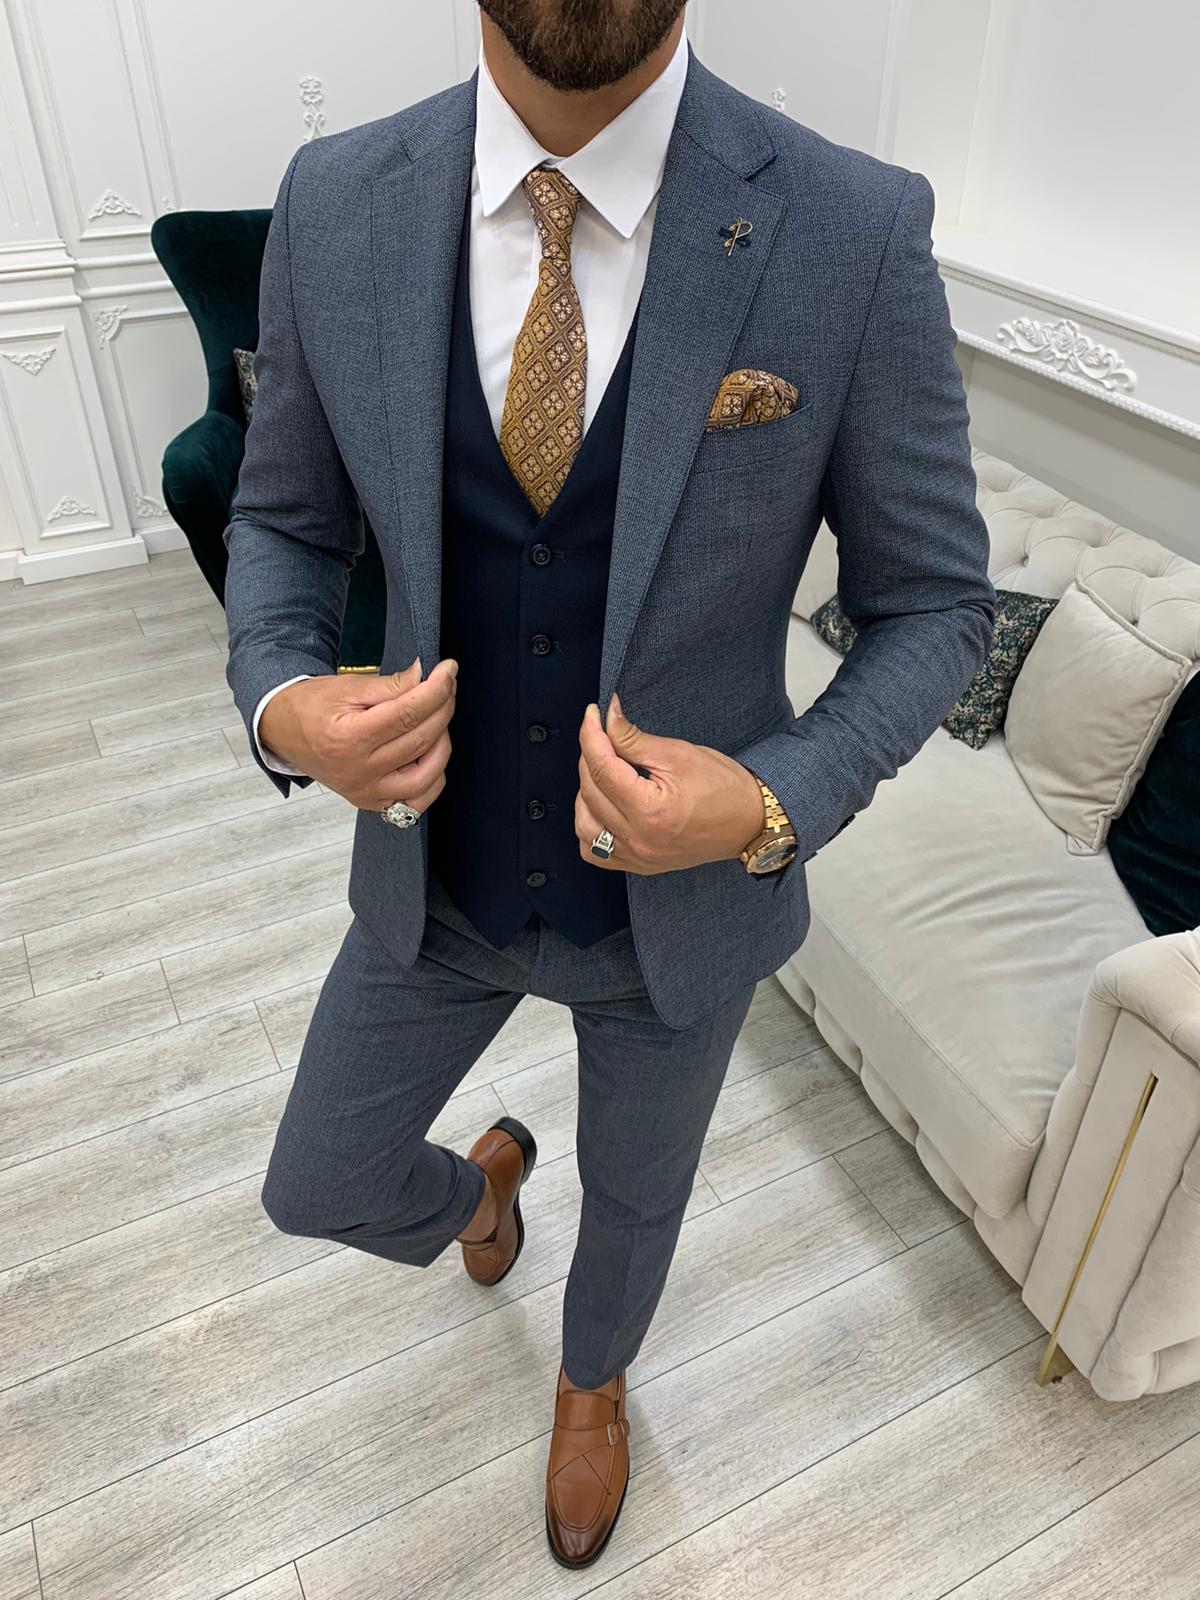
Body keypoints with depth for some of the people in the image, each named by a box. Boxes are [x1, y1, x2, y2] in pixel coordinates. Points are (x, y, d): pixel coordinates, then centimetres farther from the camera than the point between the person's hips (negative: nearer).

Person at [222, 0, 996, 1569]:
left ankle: (595, 1380, 65)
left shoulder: (857, 233, -20)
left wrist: (776, 802, -28)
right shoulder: (335, 205, -11)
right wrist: (284, 705, -20)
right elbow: (285, 522, 2)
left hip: (681, 896, -1)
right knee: (319, 1189, 22)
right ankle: (478, 1182, 62)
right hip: (436, 879, 2)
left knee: (636, 1199, 26)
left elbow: (935, 602, -11)